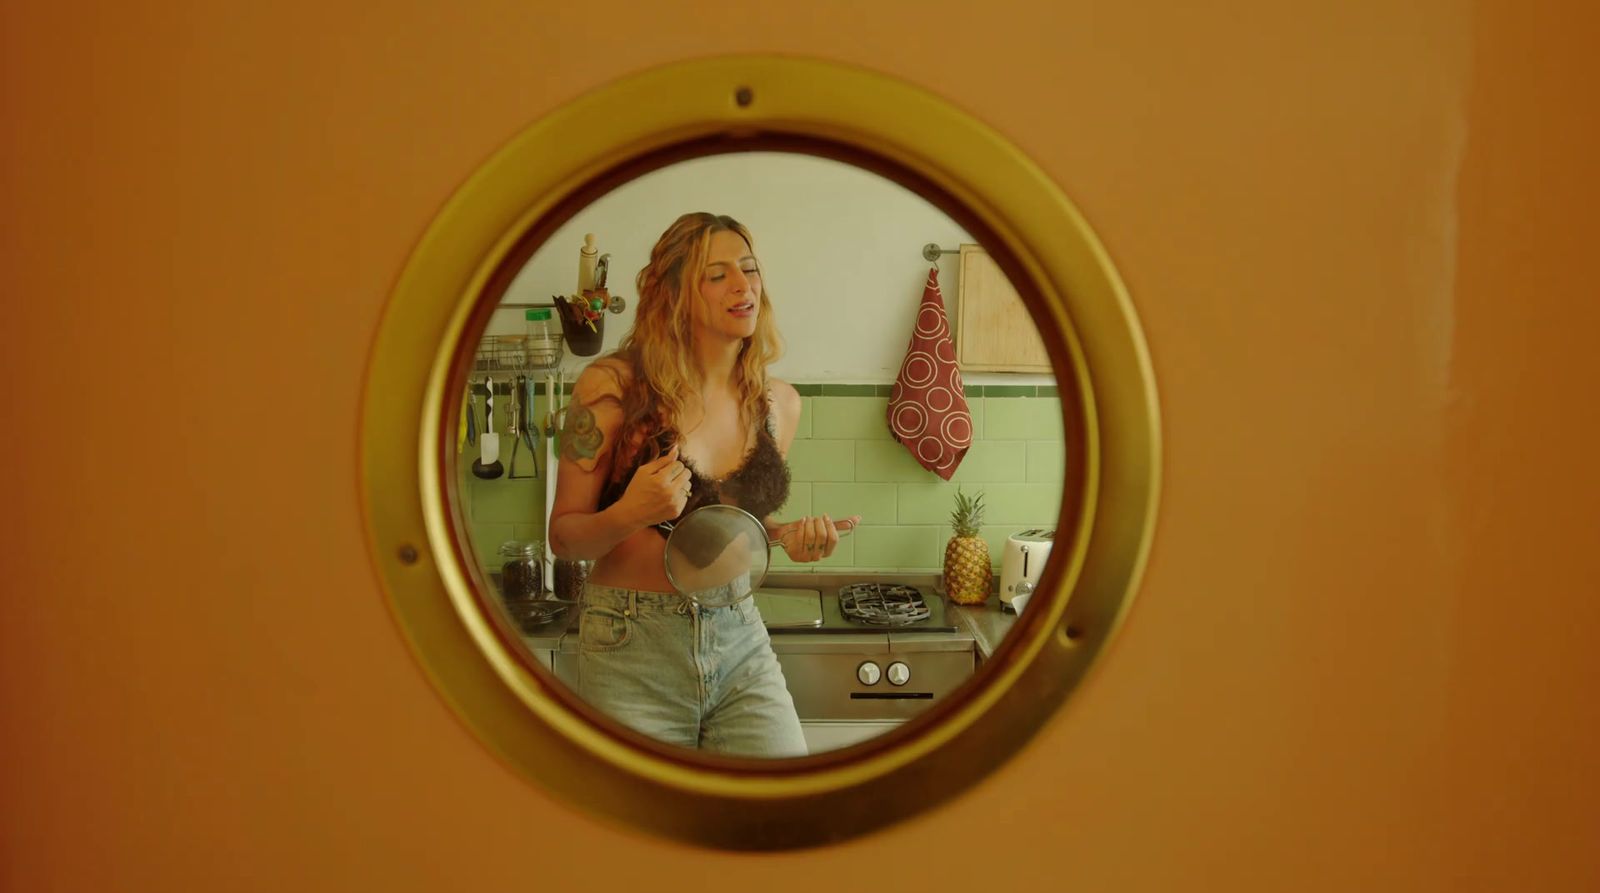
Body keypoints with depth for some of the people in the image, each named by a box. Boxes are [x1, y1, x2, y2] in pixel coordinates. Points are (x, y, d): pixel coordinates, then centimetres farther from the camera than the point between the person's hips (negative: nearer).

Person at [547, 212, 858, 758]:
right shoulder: (613, 386, -10)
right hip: (632, 653, -3)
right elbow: (563, 537, -5)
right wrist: (628, 515, -25)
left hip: (741, 643, 4)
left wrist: (788, 537, -2)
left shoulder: (778, 403, 3)